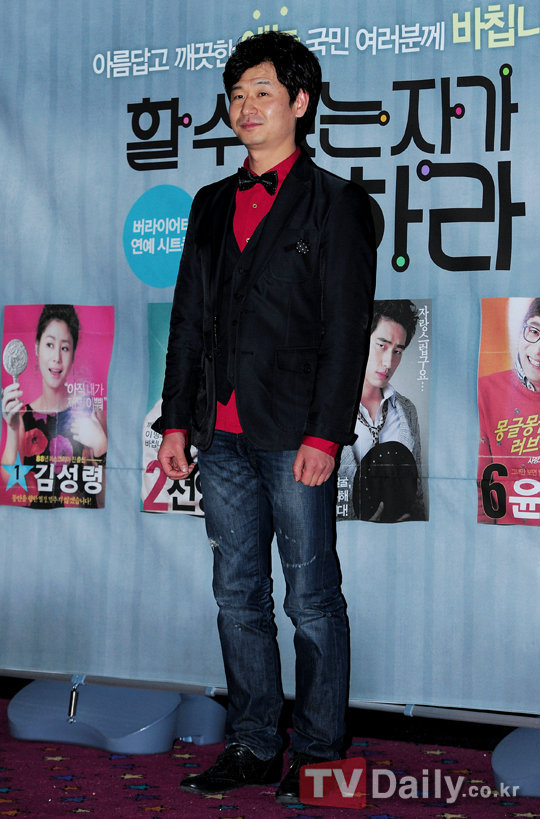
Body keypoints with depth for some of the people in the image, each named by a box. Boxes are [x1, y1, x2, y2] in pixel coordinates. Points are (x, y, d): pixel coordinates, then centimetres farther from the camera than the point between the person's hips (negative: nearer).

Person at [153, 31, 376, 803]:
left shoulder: (333, 202, 0)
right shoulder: (212, 204, 16)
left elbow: (347, 327, -7)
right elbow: (189, 318, 17)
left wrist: (325, 433, -14)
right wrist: (177, 418, 10)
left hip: (294, 436, -5)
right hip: (223, 435, 6)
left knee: (313, 600, 2)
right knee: (239, 597, 10)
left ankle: (317, 752, 13)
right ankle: (254, 747, 20)